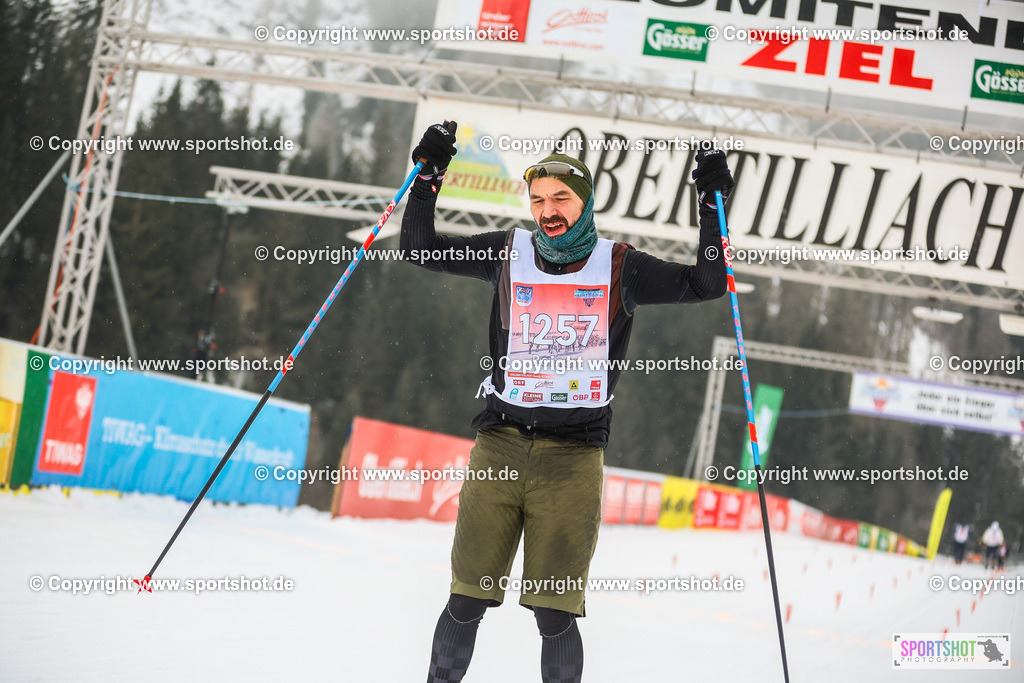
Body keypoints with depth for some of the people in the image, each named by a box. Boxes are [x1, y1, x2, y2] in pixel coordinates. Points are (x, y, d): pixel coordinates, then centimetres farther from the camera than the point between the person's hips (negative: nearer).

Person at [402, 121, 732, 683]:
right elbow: (419, 248, 12)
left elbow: (705, 285, 4)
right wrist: (427, 176, 2)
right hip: (500, 446, 1)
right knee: (466, 603, 1)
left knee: (554, 615, -4)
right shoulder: (508, 254, 7)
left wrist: (711, 206, -1)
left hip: (574, 454, -1)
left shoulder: (619, 268, 5)